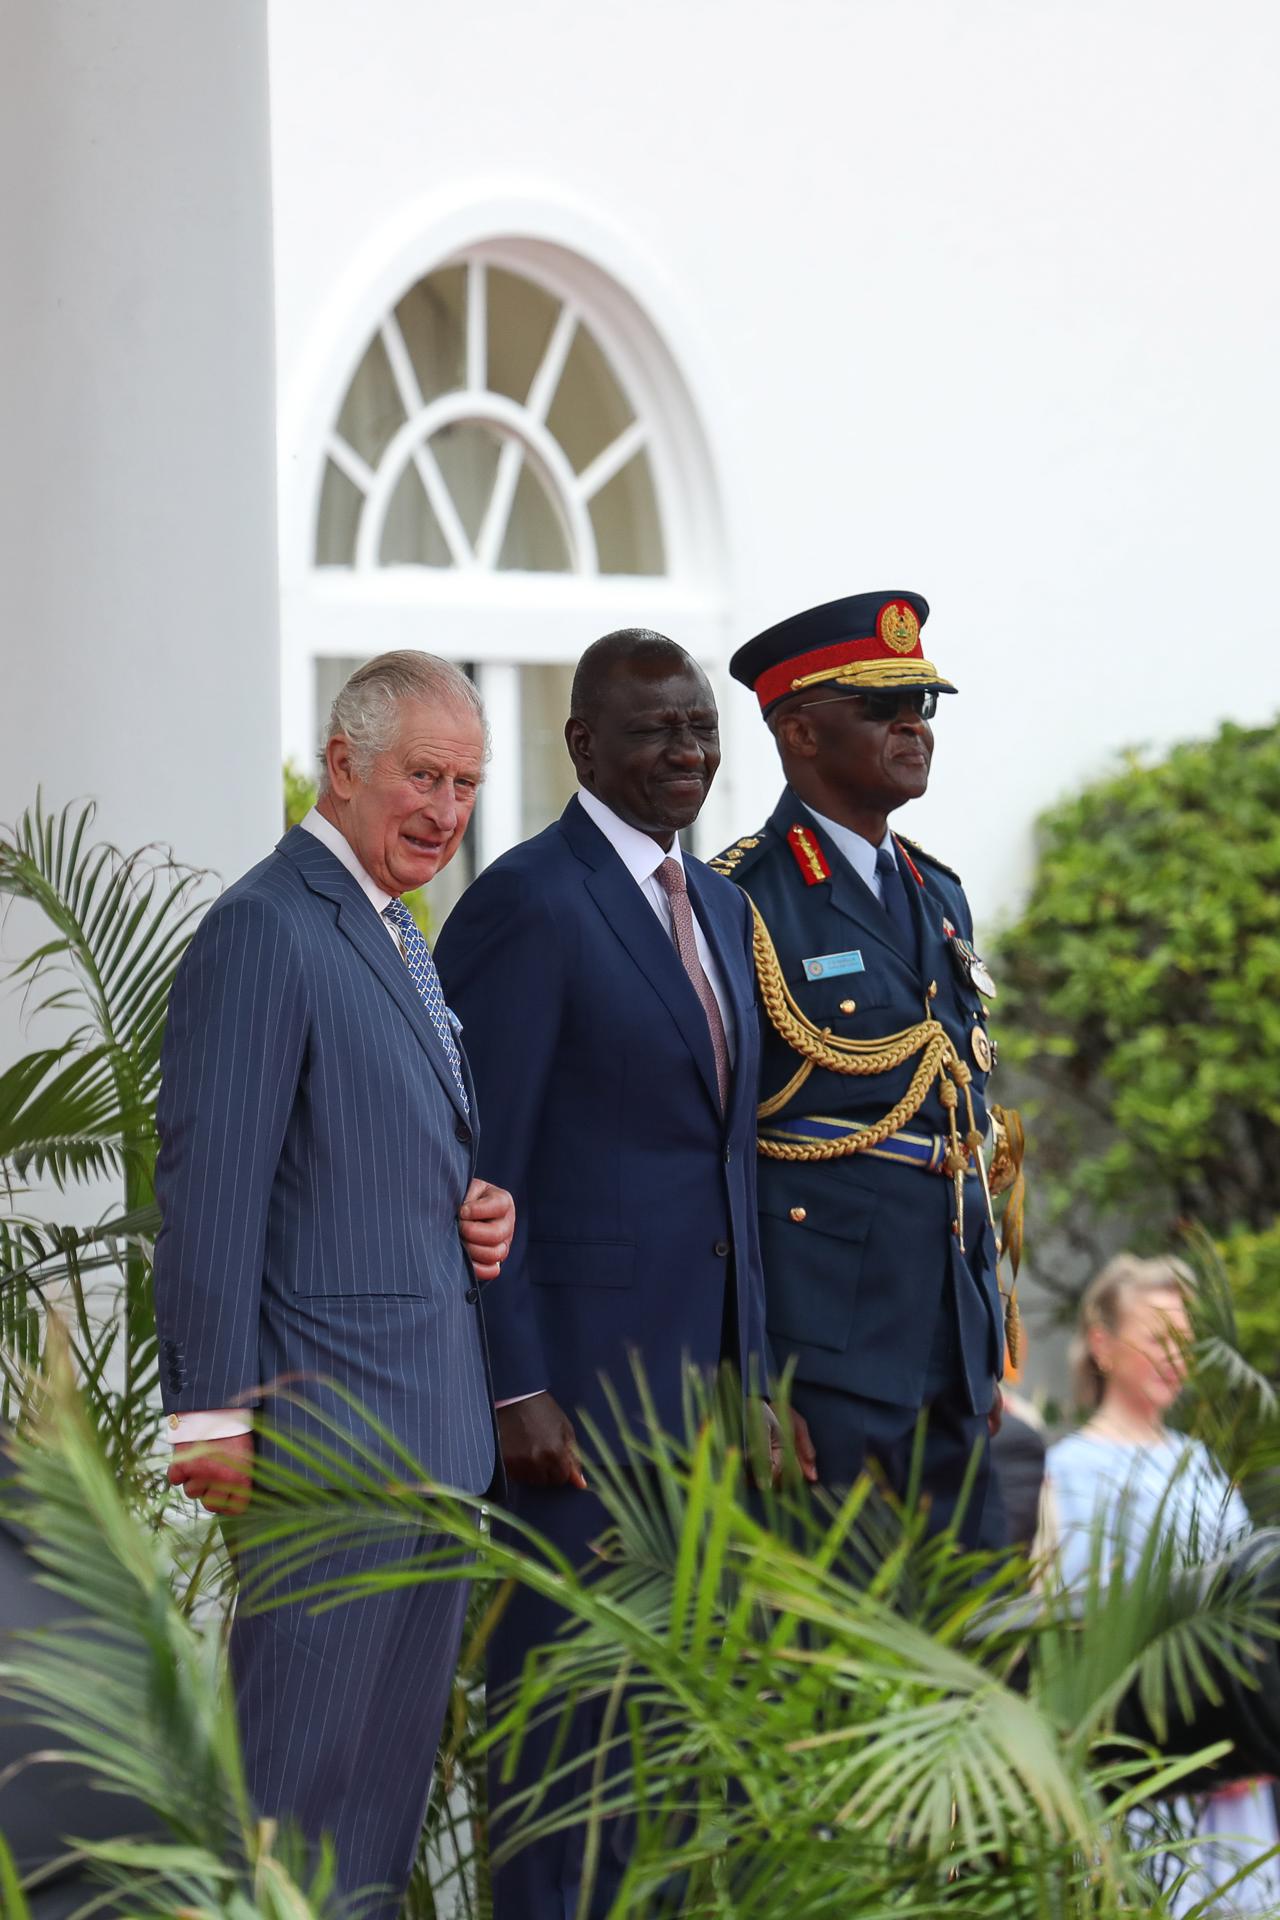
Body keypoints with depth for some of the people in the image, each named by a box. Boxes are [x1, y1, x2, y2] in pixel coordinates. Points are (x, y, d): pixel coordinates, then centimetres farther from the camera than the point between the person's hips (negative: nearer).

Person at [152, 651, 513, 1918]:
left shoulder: (398, 939, 18)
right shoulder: (266, 930, -12)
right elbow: (210, 1185, -16)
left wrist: (482, 1212, 5)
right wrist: (212, 1415, -18)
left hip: (433, 1425, 10)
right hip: (333, 1427, -10)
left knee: (394, 1767, 13)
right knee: (296, 1772, -6)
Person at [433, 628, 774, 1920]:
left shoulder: (720, 908, 15)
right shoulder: (525, 904, -11)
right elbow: (475, 1173, -14)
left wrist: (755, 1369, 16)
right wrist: (514, 1392, -18)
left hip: (709, 1368, 8)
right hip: (579, 1367, -8)